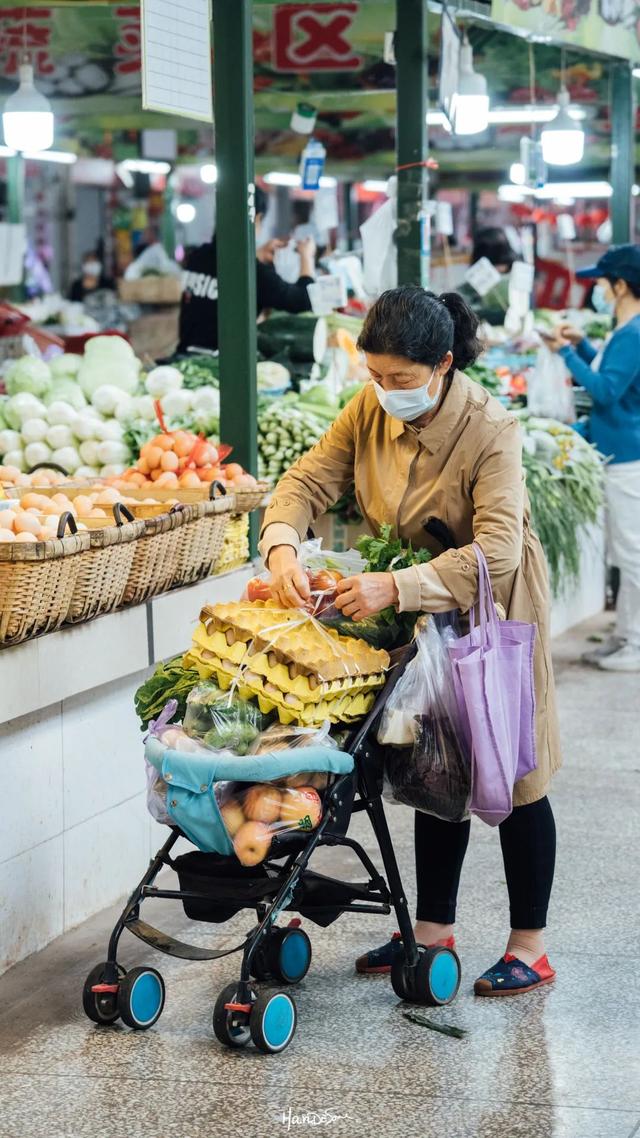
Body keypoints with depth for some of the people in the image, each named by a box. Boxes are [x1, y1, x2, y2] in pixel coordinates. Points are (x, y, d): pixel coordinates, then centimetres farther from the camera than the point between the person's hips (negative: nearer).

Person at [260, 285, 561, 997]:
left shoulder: (489, 431, -28)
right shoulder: (370, 411, -10)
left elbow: (496, 552, -35)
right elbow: (308, 481, -9)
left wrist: (396, 587, -43)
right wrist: (282, 544, -30)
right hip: (419, 617, 6)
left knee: (510, 778, 2)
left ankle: (530, 949, 12)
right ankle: (433, 931, 25)